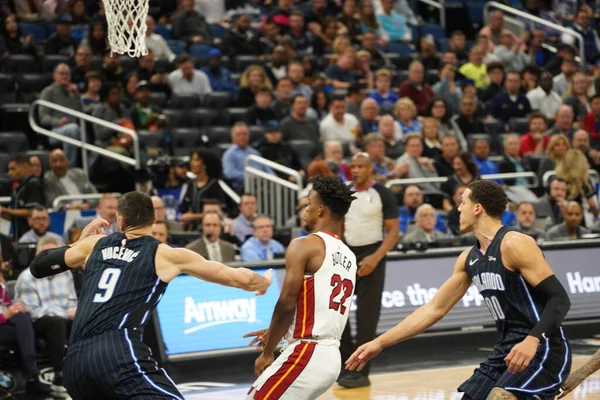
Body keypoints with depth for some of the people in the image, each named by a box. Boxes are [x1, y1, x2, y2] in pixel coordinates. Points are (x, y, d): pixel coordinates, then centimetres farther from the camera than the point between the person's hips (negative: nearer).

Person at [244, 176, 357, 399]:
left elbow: (287, 304, -14)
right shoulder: (349, 257, 16)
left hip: (307, 354, -9)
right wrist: (275, 334, 29)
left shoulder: (304, 246, -9)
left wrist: (268, 352, -4)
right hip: (332, 356, 9)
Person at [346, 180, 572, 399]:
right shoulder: (469, 259, 11)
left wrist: (532, 340, -36)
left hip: (542, 350, -9)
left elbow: (559, 299, -19)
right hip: (507, 350, 9)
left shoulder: (514, 244, -15)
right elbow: (435, 308, 16)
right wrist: (380, 343, 14)